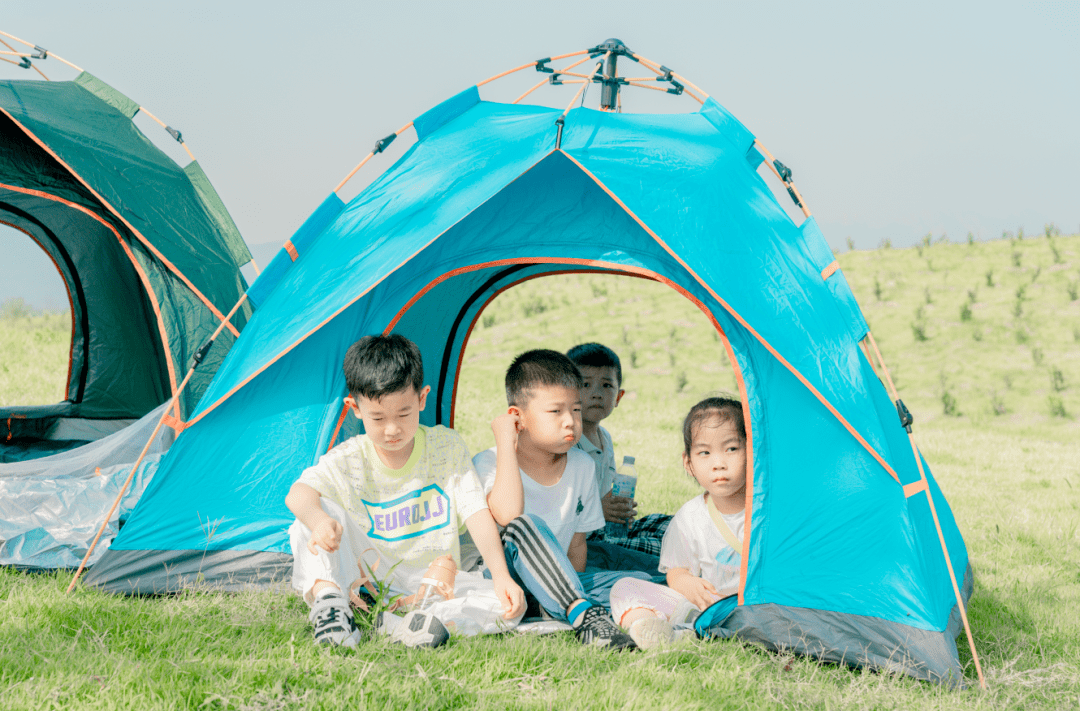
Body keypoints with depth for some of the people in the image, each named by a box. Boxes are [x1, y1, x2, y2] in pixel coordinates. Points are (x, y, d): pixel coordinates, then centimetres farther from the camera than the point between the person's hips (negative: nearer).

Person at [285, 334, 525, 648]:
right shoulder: (348, 460, -7)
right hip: (366, 580, -1)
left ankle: (394, 625, -42)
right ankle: (327, 601, -38)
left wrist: (501, 576, -25)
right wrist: (319, 520, -53)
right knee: (322, 510, -21)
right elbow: (298, 494, -27)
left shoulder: (448, 448, -2)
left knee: (511, 605, -26)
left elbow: (477, 515, -8)